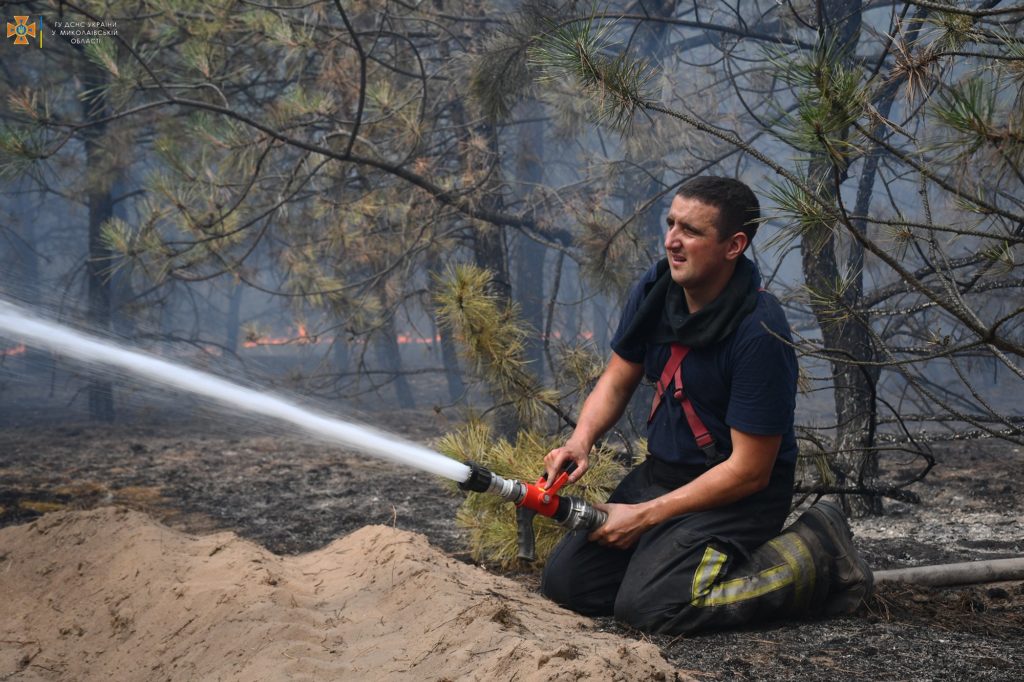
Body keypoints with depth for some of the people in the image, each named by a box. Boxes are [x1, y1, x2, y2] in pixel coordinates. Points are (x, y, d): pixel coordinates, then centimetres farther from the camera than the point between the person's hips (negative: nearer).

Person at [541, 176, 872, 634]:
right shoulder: (656, 290, -4)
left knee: (648, 605, -25)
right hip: (662, 472, 7)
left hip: (738, 492, -7)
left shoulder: (760, 333, -26)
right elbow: (617, 380, 10)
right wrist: (581, 440, -11)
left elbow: (749, 471, -22)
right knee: (565, 581, -3)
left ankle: (811, 558, -7)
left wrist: (645, 516, -19)